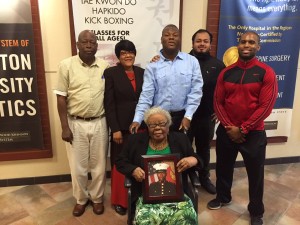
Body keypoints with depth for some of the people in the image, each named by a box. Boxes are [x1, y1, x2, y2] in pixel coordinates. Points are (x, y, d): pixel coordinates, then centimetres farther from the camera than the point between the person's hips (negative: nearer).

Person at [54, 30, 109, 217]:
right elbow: (61, 98, -4)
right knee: (78, 166, 11)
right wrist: (65, 127, -7)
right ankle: (81, 199, 35)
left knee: (99, 165, 12)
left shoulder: (105, 66, 0)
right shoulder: (66, 65, -5)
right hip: (76, 124, -1)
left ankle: (97, 197, 35)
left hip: (99, 123, 1)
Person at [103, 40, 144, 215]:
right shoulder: (111, 73, -3)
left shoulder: (142, 72, 8)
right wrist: (115, 129, -13)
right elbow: (109, 104, -8)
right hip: (121, 127, -3)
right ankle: (120, 200, 25)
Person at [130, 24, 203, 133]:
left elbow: (196, 91, -2)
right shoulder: (153, 65, -2)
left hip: (182, 117, 1)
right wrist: (137, 120, -15)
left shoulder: (192, 61, 0)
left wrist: (188, 116, -9)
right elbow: (146, 94, -6)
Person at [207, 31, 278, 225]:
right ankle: (223, 197, 42)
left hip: (253, 133, -3)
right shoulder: (226, 72, 3)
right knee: (223, 167, 17)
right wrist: (228, 127, -9)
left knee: (255, 173, 9)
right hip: (226, 131, 3)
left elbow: (266, 106, -12)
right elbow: (218, 102, 2)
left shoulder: (266, 73, -7)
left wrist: (243, 129, -14)